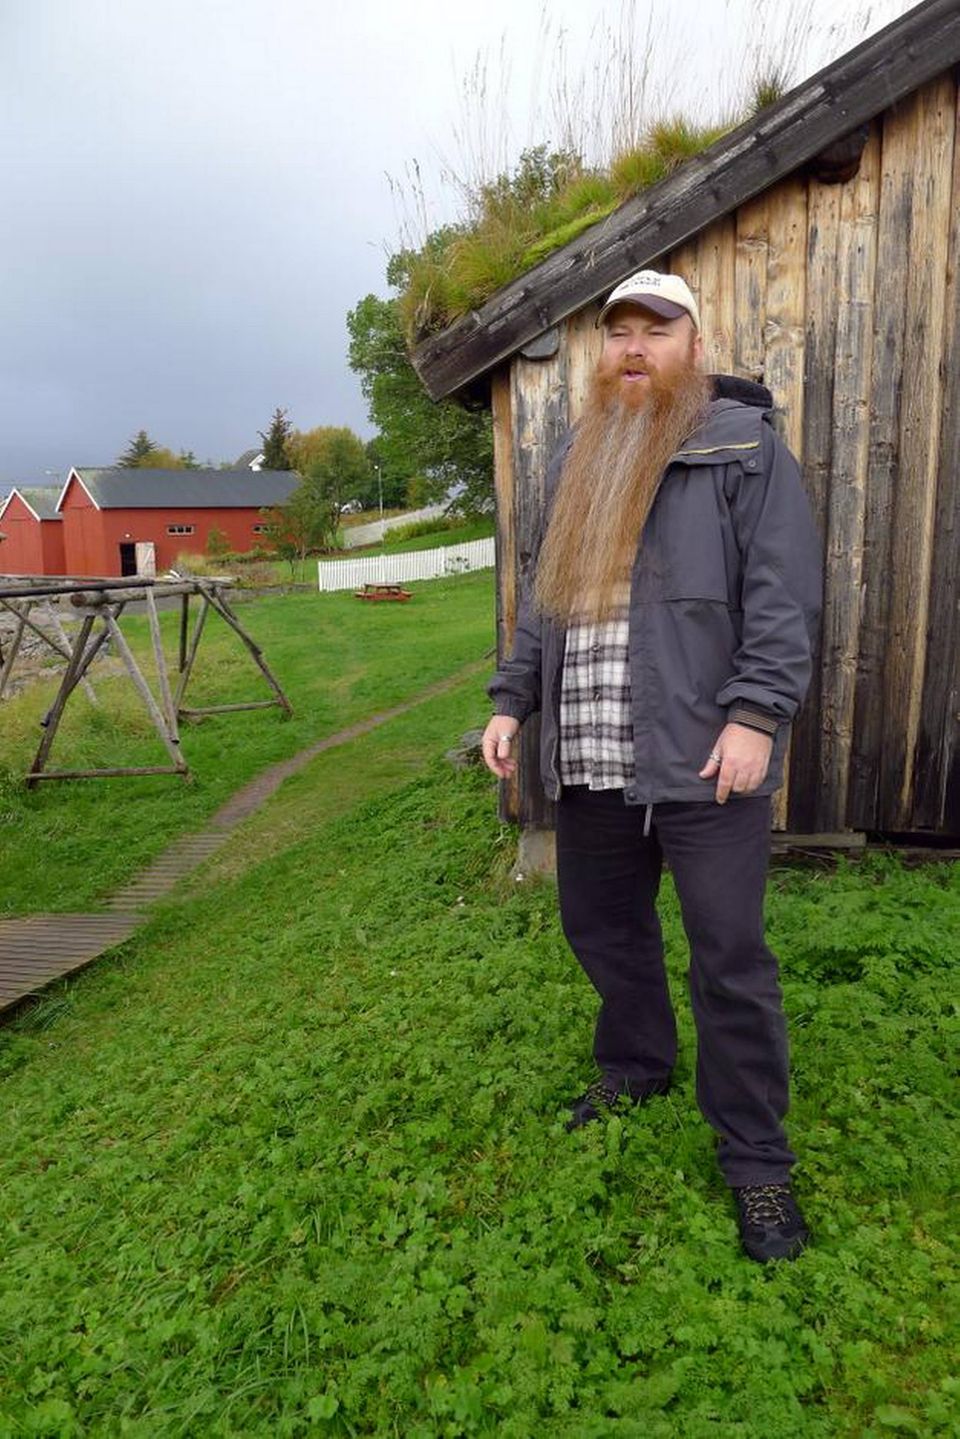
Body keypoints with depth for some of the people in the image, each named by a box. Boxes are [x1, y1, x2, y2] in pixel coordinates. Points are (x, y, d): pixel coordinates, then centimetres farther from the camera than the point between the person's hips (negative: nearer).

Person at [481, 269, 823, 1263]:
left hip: (700, 756, -6)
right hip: (588, 762, 6)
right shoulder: (575, 460, 18)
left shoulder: (744, 444, 0)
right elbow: (544, 596, 21)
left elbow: (784, 591, -8)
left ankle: (756, 1161, 19)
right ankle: (636, 1066, 43)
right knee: (600, 925, 17)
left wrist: (755, 714, -18)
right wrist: (511, 700, 12)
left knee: (729, 959, 1)